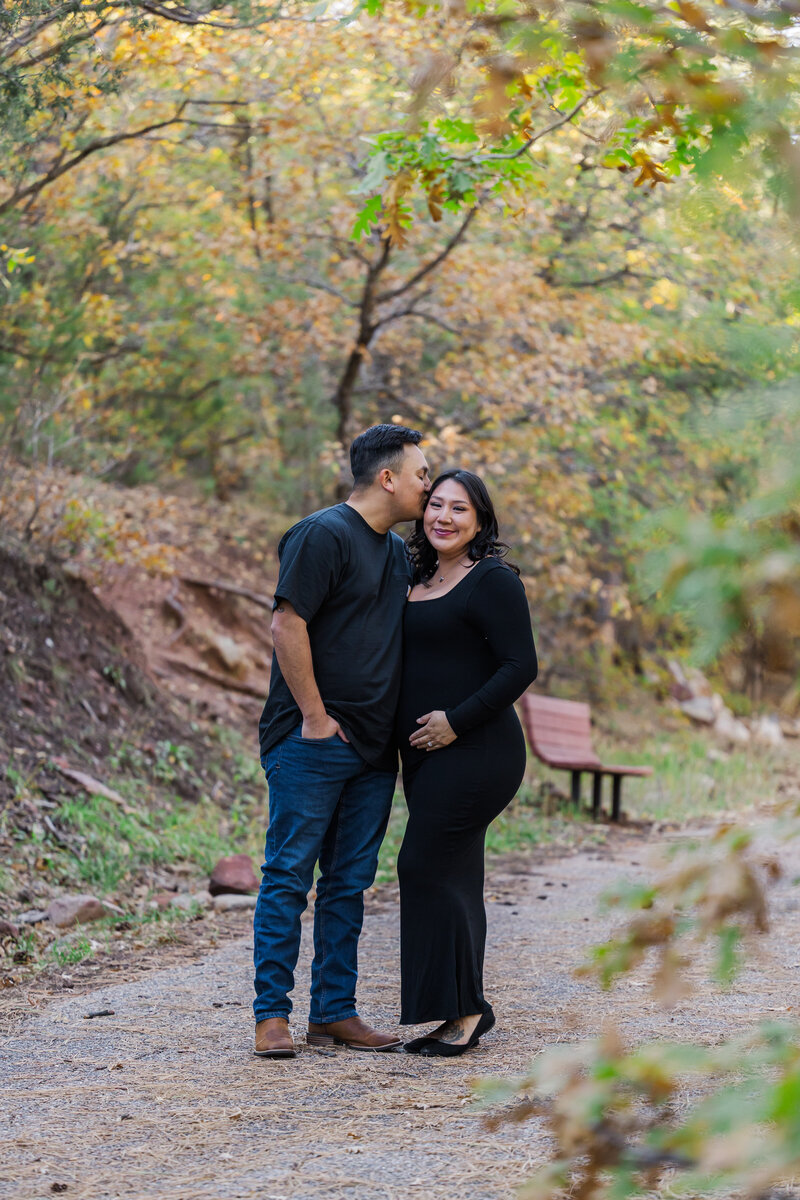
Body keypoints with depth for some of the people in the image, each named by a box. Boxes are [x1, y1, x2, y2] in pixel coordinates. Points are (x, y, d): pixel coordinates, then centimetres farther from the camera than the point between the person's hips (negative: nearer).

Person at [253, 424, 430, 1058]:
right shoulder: (324, 535, -10)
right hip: (313, 741, -8)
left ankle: (335, 1012, 15)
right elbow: (288, 626, -16)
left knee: (349, 883, 9)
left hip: (373, 746, 8)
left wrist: (402, 727, 15)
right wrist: (315, 716, -16)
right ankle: (272, 1013, 0)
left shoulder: (397, 552, 18)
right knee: (290, 876, -4)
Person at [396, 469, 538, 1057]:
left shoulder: (493, 582, -10)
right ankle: (467, 1010, 14)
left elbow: (520, 667, -15)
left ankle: (463, 1008, -5)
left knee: (428, 866, -11)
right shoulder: (421, 581, 16)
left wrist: (457, 720, -18)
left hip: (475, 752, -9)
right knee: (451, 877, 9)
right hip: (428, 756, 9)